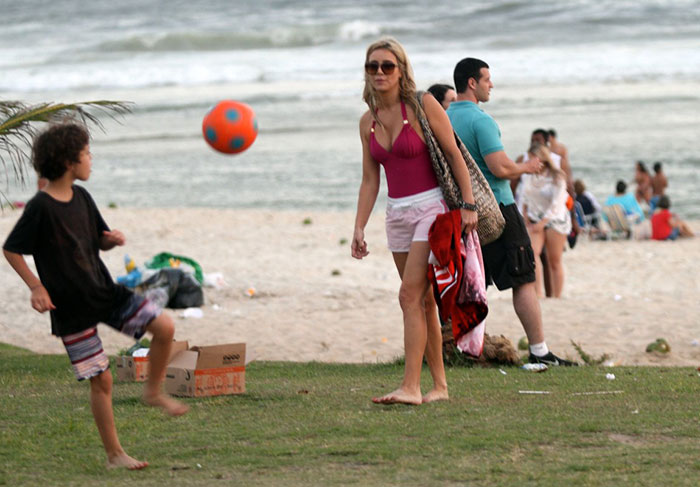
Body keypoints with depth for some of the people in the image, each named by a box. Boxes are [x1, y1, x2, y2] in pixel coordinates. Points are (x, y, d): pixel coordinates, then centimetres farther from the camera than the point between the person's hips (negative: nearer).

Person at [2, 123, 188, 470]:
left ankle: (153, 391, 17)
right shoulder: (41, 207, -16)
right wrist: (36, 286, -17)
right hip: (71, 308, -7)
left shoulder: (81, 198, 5)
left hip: (104, 292, 7)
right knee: (101, 380, -3)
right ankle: (114, 454, 10)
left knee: (164, 328, -5)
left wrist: (112, 240, -7)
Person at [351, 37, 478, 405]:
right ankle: (439, 385, 14)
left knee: (410, 295, -15)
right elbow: (369, 180, 11)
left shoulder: (423, 106, -9)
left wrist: (468, 205, -11)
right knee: (424, 301, 8)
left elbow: (454, 155, -7)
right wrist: (359, 228, 5)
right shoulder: (368, 121, 8)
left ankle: (410, 387, -17)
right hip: (397, 213, 6)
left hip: (431, 208, -6)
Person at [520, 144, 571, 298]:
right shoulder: (527, 176, 2)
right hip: (534, 219, 3)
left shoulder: (556, 178, -12)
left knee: (554, 261, 0)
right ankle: (539, 293, -30)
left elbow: (556, 205, -15)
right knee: (532, 252, -21)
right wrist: (525, 215, 4)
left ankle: (557, 297, 9)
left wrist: (542, 223, -19)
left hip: (555, 219, -3)